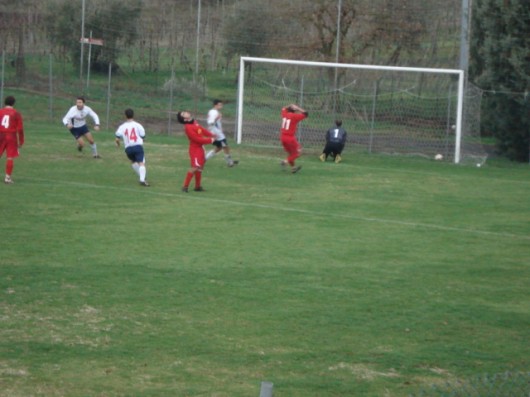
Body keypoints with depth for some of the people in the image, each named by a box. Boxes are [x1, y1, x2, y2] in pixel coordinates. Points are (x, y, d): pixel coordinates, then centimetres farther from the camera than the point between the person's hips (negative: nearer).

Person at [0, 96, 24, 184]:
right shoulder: (16, 114, -2)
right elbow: (20, 129, -4)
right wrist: (21, 141, 4)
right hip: (11, 137, -2)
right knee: (10, 158, 1)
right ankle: (8, 177, -3)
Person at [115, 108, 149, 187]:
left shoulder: (122, 127, 6)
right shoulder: (138, 125, 3)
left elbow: (117, 138, 1)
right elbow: (143, 137, 5)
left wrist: (117, 143, 24)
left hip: (128, 148, 3)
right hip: (138, 146, -3)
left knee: (134, 161, 28)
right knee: (141, 163, -11)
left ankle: (141, 177, 27)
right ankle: (142, 179, -31)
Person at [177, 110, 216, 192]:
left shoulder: (194, 122, 4)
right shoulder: (188, 127, -23)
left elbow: (202, 130, 15)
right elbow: (198, 139, -23)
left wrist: (211, 134, 1)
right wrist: (210, 140, -16)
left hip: (200, 148, 9)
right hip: (195, 149, -9)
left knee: (200, 166, 15)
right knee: (195, 167, -16)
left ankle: (198, 186, 26)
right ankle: (185, 186, -11)